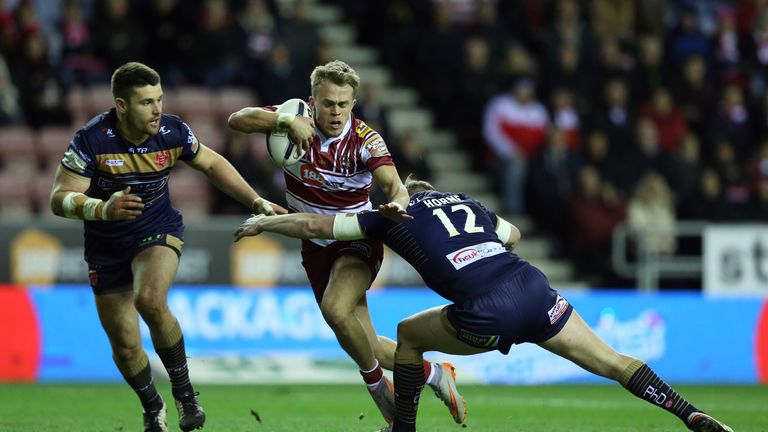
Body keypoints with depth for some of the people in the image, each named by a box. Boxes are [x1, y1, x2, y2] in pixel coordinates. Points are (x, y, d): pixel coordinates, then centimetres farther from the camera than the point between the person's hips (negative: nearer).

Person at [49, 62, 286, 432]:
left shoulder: (172, 131, -14)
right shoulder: (92, 140, -23)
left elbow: (211, 164, 6)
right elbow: (60, 199, -22)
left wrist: (257, 202, 5)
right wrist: (103, 210, -40)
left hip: (158, 231, 0)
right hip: (107, 245, 0)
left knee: (150, 300, -32)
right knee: (124, 344, 2)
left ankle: (184, 392, -11)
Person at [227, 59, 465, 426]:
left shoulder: (365, 140, -17)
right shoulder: (296, 122, -10)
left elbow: (393, 185, -30)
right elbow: (237, 119, -18)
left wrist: (397, 204, -54)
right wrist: (286, 120, -33)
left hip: (357, 240, -4)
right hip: (316, 246, 4)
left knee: (335, 309, -33)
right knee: (365, 344, 4)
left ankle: (375, 380, -9)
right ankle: (434, 373, 27)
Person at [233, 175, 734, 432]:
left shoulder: (393, 216, 16)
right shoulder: (468, 203, 30)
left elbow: (317, 226, 20)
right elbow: (512, 234, 48)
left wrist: (264, 222, 34)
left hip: (489, 316, -4)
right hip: (536, 290, 4)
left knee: (409, 334, 21)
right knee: (612, 361, 10)